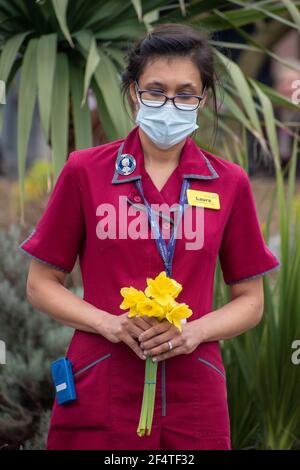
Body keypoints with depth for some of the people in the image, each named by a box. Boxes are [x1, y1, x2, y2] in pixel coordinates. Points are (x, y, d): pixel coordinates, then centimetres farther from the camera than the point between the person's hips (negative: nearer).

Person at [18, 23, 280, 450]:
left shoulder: (229, 183, 3)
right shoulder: (84, 172, -2)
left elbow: (250, 301, 8)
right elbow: (41, 285, 3)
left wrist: (195, 331, -11)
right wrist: (108, 323, -14)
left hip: (194, 395, 1)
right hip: (100, 394, -1)